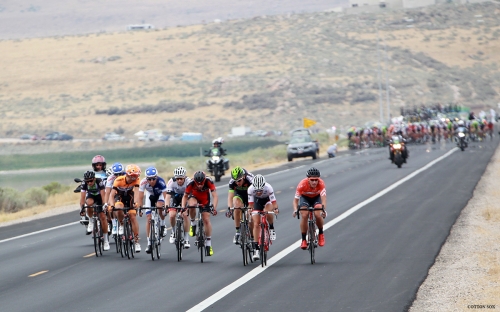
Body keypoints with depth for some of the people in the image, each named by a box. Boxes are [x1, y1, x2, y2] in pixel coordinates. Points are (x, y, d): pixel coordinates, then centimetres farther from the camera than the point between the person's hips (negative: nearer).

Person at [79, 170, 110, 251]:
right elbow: (82, 196, -32)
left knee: (102, 217, -11)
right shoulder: (84, 183, -28)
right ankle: (91, 222, -10)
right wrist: (82, 208, -44)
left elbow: (103, 194, -38)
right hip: (90, 195, 1)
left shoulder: (99, 181, -34)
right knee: (89, 203, -36)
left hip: (99, 196, -1)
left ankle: (106, 241, -2)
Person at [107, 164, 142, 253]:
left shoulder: (136, 180, -26)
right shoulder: (119, 180, -30)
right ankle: (121, 225, -7)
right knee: (119, 208, -35)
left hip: (130, 198, 1)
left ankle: (136, 241, -7)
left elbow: (136, 192, -39)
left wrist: (135, 203, -58)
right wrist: (111, 205, -52)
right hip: (119, 197, -1)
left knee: (133, 216, -14)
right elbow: (112, 194, -35)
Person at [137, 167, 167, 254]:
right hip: (150, 195, 2)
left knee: (160, 207, -35)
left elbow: (165, 196, -35)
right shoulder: (143, 182, -31)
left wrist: (165, 207, -47)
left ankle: (162, 225, -6)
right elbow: (140, 197, -25)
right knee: (148, 218, -8)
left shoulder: (161, 182, -36)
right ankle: (149, 243, -2)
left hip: (159, 195, -2)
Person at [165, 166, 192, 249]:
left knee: (185, 215, -21)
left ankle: (186, 239, -11)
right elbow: (167, 196, -38)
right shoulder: (171, 182, -32)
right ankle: (174, 232, 12)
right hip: (175, 196, 1)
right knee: (172, 215, -19)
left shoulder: (188, 181, -33)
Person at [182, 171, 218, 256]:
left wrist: (214, 208, -50)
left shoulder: (209, 182, -35)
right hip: (194, 196, 0)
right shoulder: (191, 183, -33)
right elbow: (185, 196, -19)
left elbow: (215, 196, -37)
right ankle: (193, 224, -10)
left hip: (205, 199, 0)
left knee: (206, 220, -7)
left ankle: (209, 244, 3)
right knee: (192, 205, -37)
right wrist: (183, 207, -32)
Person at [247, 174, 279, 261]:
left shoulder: (268, 188, -35)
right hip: (257, 201, 2)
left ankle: (271, 228, -4)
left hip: (267, 200, -2)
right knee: (256, 224, -8)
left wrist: (275, 209, -52)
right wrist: (249, 210, -44)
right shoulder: (251, 189, -31)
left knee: (268, 213, -36)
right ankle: (256, 249, -2)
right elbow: (250, 203, -27)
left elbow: (273, 201, -35)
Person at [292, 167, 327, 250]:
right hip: (305, 197, 0)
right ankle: (303, 240, -8)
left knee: (318, 215, -24)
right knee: (304, 216, -21)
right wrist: (295, 210, -50)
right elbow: (295, 199, -32)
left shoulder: (321, 183, -35)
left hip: (316, 197, 0)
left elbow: (323, 197, -44)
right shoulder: (302, 184, -35)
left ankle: (321, 234, 4)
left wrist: (324, 209, -61)